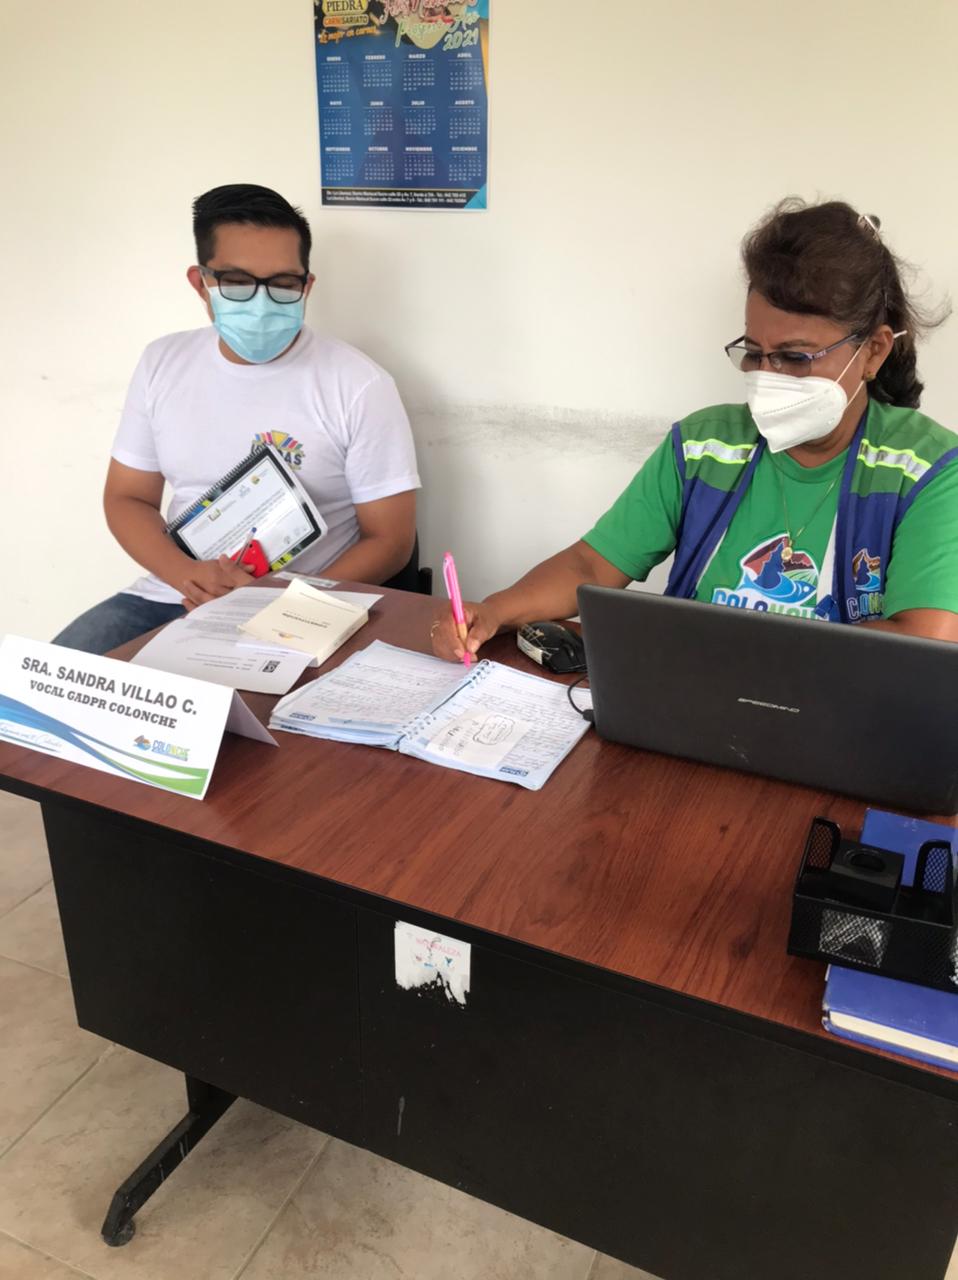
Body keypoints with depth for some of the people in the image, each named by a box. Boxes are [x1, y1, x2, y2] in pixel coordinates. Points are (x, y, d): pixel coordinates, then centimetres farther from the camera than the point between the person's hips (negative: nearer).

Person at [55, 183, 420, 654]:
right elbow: (127, 498, 11)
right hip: (169, 596, 4)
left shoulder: (359, 386, -8)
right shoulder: (162, 364, 5)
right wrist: (185, 574, -11)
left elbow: (388, 540, -6)